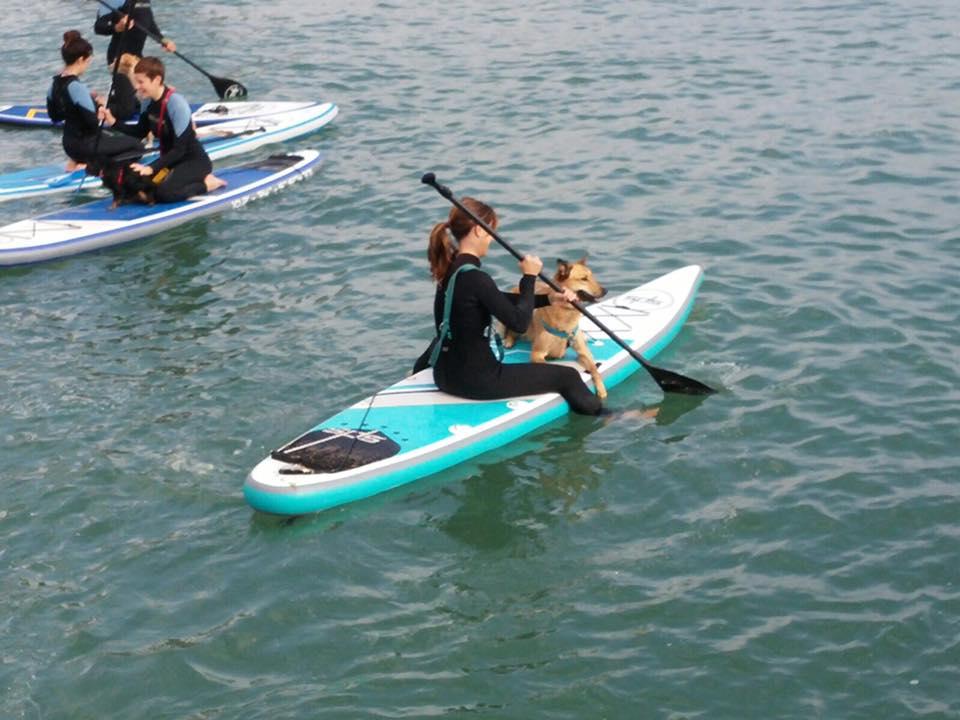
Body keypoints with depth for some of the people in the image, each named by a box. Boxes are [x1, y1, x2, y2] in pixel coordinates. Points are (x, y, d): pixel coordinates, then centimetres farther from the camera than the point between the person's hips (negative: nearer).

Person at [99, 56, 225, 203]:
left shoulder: (176, 103, -25)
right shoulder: (148, 101, -3)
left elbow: (179, 149, -26)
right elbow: (140, 132, 12)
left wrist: (152, 168, -32)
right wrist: (113, 122, -3)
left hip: (194, 161, -8)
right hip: (171, 160, 8)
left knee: (164, 193, -30)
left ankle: (206, 183, -5)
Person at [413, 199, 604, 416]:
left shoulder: (449, 269, 5)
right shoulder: (475, 279, -23)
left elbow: (499, 300, 14)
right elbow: (519, 322, -20)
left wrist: (548, 299, 10)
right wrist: (529, 276, -9)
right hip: (476, 380, -9)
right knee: (568, 376, 1)